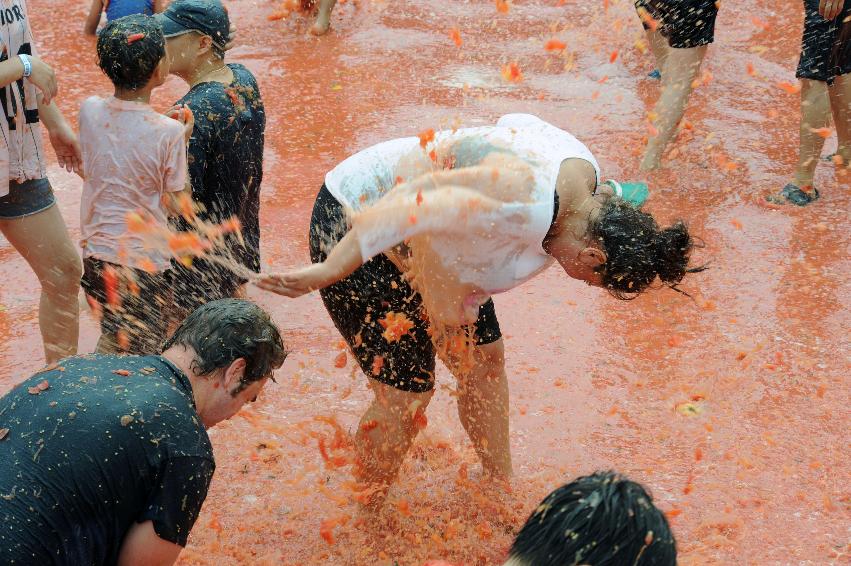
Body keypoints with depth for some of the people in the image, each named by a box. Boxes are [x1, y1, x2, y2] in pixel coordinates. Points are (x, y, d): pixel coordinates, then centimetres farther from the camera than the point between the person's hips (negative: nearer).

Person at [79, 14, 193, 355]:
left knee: (110, 342, 24)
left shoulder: (89, 111, -6)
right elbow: (177, 205, -10)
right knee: (143, 352, 10)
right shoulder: (169, 132, -19)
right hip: (144, 262, -5)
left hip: (96, 254, 5)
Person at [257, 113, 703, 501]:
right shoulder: (527, 204, -37)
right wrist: (327, 272, -33)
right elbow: (408, 210, -38)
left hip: (426, 246, 9)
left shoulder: (587, 180, -6)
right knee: (407, 392, -5)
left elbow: (515, 122, 10)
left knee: (484, 359, 12)